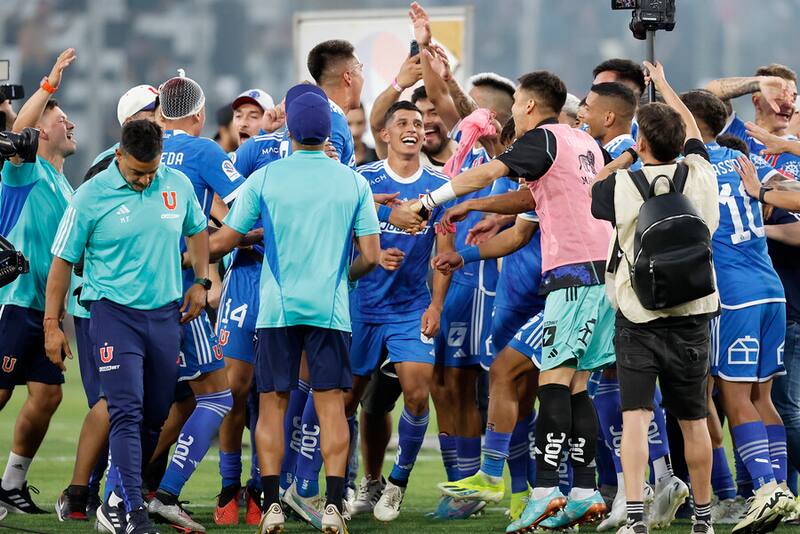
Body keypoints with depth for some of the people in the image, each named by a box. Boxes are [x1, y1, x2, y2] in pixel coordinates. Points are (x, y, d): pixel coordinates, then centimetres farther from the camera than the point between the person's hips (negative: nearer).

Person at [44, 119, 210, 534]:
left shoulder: (177, 185, 3)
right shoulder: (91, 197, -8)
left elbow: (196, 230, 23)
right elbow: (63, 260, -1)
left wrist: (200, 282, 14)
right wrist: (51, 324, -2)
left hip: (165, 313, 5)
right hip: (114, 312, -5)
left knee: (155, 416, 8)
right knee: (126, 412, -15)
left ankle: (116, 500, 21)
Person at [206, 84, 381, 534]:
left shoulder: (264, 179, -1)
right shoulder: (353, 182, 2)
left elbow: (221, 243, 2)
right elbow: (371, 256, 2)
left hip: (277, 307, 0)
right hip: (331, 308, 0)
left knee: (273, 404, 6)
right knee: (331, 404, 2)